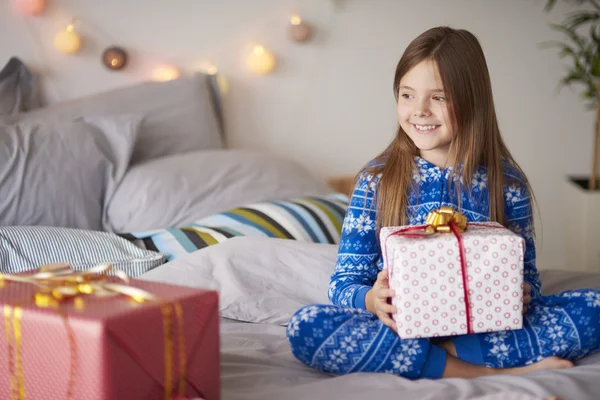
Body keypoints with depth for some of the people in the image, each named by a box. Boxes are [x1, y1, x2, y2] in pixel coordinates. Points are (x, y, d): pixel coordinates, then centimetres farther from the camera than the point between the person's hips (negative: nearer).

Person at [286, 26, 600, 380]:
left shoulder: (507, 183, 1)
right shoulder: (376, 180, 1)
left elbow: (527, 275, 9)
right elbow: (343, 282, 1)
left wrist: (520, 296, -17)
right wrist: (371, 299, -23)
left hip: (486, 328, 0)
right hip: (401, 327, 0)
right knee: (305, 326, -30)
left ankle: (444, 355, -22)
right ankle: (486, 371, -25)